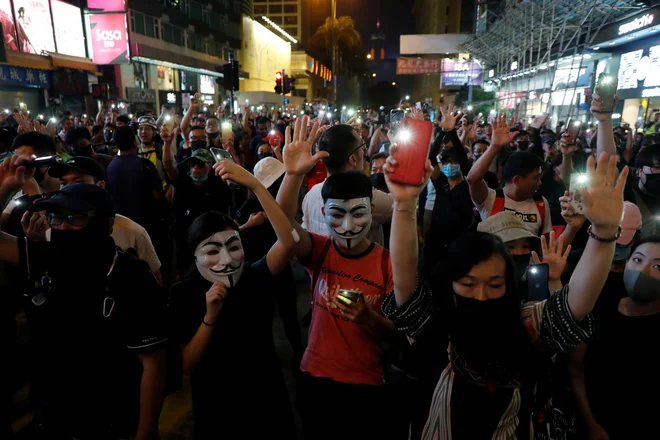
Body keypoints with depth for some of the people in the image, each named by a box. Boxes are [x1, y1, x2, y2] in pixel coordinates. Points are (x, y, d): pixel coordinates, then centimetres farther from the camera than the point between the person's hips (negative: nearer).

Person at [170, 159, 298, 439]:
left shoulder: (256, 276, -14)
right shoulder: (183, 294, -12)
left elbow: (288, 241, -33)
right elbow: (187, 367, -14)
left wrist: (254, 184, -40)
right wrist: (210, 316, -29)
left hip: (265, 399, 0)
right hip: (214, 407, 0)